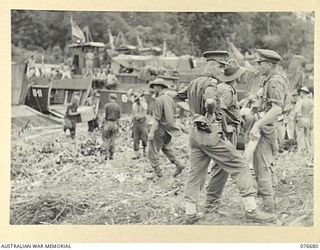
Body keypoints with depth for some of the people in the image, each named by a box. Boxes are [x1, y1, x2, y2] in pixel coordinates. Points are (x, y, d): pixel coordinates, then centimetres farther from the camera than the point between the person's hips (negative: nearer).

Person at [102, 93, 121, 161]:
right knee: (112, 139, 10)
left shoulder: (107, 105, -6)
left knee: (105, 138, 6)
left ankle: (107, 153, -8)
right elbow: (118, 118, 3)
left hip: (107, 123, -3)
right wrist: (118, 126, 10)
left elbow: (104, 116, -8)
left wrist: (103, 124, 0)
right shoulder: (118, 107, 2)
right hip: (114, 124, 3)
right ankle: (111, 155, 12)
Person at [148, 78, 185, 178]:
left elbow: (157, 118, -21)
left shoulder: (159, 100, -16)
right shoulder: (170, 99, 10)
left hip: (161, 129, -9)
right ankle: (178, 164, 11)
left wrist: (151, 132, -21)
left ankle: (157, 172, 1)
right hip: (169, 128, 9)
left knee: (153, 151, 1)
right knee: (167, 148, 23)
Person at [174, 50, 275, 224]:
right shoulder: (210, 83, -14)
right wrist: (211, 112, -15)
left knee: (195, 173, 12)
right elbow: (210, 101, -35)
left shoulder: (194, 83, 13)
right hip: (210, 133, -9)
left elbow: (177, 97, 27)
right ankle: (251, 210, -4)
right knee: (240, 167, -3)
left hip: (195, 132, 9)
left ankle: (190, 214, 12)